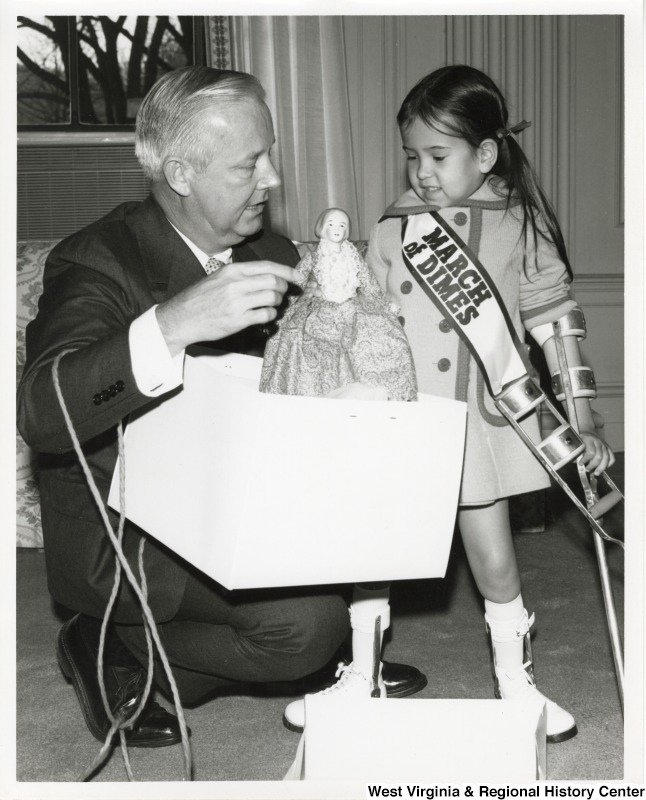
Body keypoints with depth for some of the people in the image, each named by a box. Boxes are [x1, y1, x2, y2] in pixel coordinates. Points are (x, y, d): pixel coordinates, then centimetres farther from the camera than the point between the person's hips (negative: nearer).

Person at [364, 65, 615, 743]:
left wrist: (583, 424, 0)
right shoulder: (392, 232, 1)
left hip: (485, 419, -1)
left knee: (494, 561, 7)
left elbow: (554, 325, 1)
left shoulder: (521, 228, -1)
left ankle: (515, 682, 30)